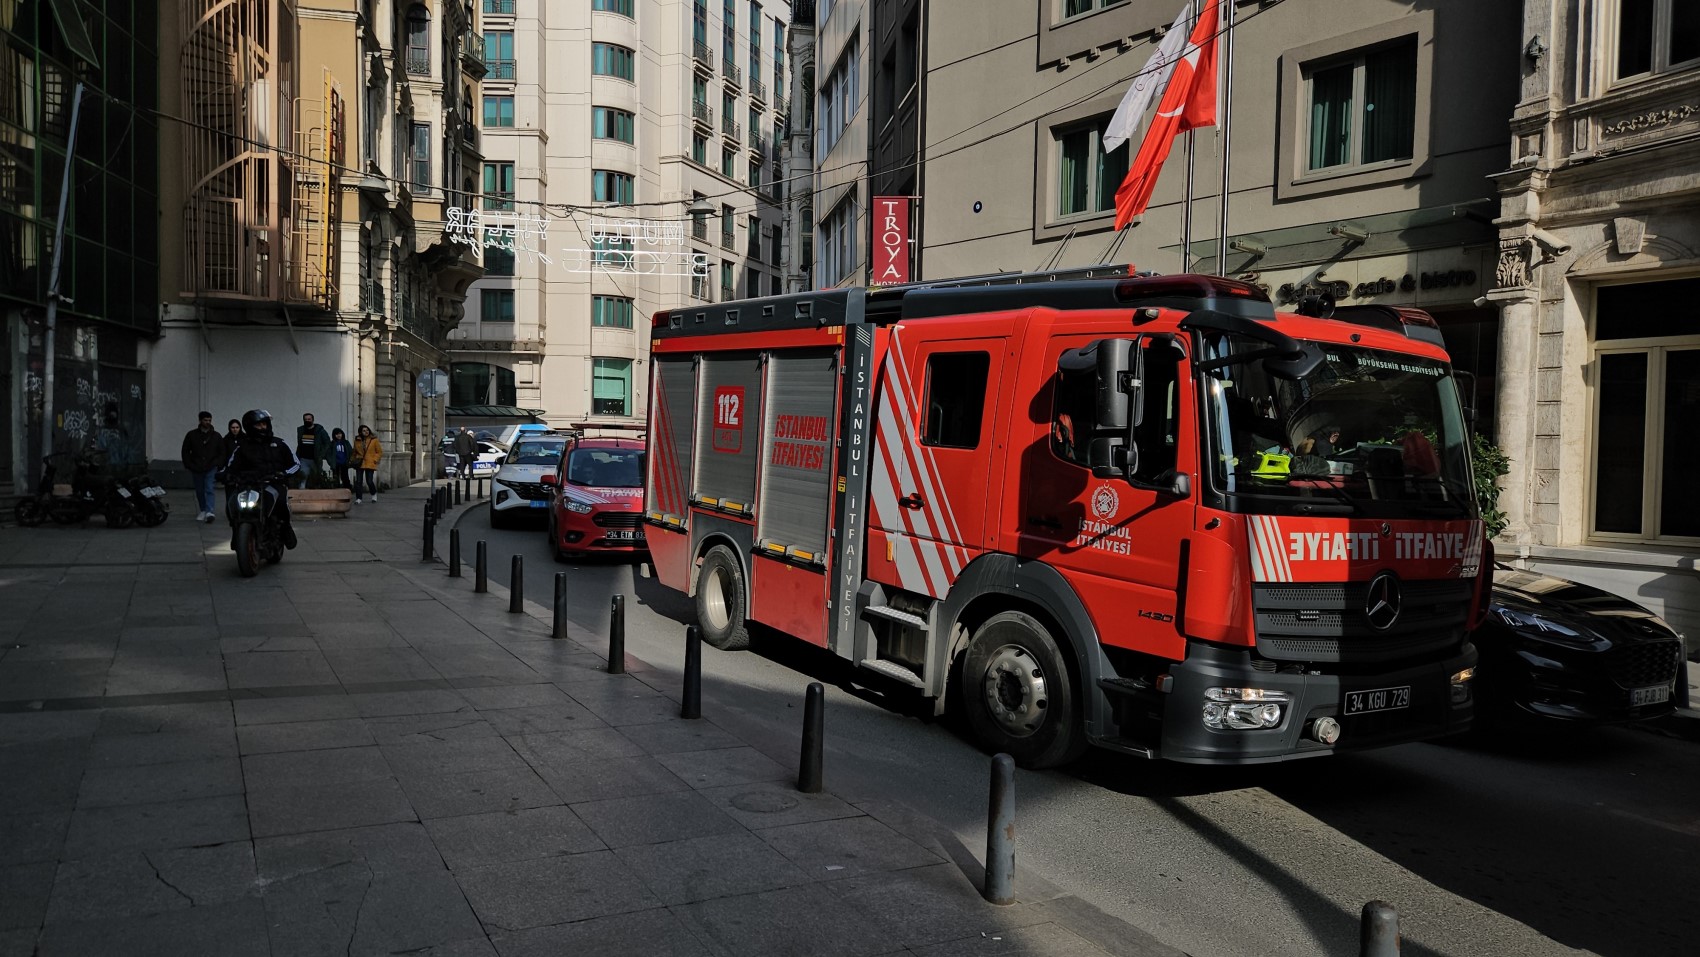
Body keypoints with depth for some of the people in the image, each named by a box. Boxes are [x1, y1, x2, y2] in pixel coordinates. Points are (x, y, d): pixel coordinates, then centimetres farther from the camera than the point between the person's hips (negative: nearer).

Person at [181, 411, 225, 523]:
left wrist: (216, 464, -6)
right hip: (196, 469, 2)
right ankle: (203, 511, 22)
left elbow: (222, 453, 9)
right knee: (199, 491, 9)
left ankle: (209, 511, -25)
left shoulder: (216, 436, 5)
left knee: (209, 489, -16)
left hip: (211, 468, -2)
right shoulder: (192, 435, 3)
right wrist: (190, 466, -2)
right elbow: (185, 451, 8)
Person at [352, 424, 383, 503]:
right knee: (358, 481, -3)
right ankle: (358, 498, 3)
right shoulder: (357, 441, 8)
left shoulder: (374, 440, 0)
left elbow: (380, 452, 4)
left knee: (369, 481, -6)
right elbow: (354, 452, 21)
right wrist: (352, 460, 9)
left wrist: (375, 460, -7)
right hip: (360, 464, 3)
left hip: (370, 464, -2)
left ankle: (374, 495, 20)